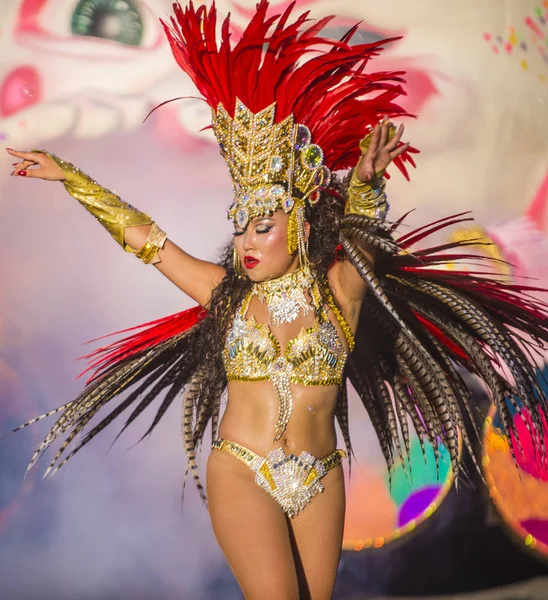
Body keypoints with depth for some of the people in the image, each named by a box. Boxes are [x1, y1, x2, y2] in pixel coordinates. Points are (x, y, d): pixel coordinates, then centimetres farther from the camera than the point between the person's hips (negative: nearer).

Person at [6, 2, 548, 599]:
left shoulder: (339, 292, -5)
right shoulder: (227, 294, 0)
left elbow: (363, 234, 11)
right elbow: (142, 234, 5)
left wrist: (365, 177, -8)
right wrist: (65, 175, 10)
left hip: (320, 481, 1)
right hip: (242, 473, -1)